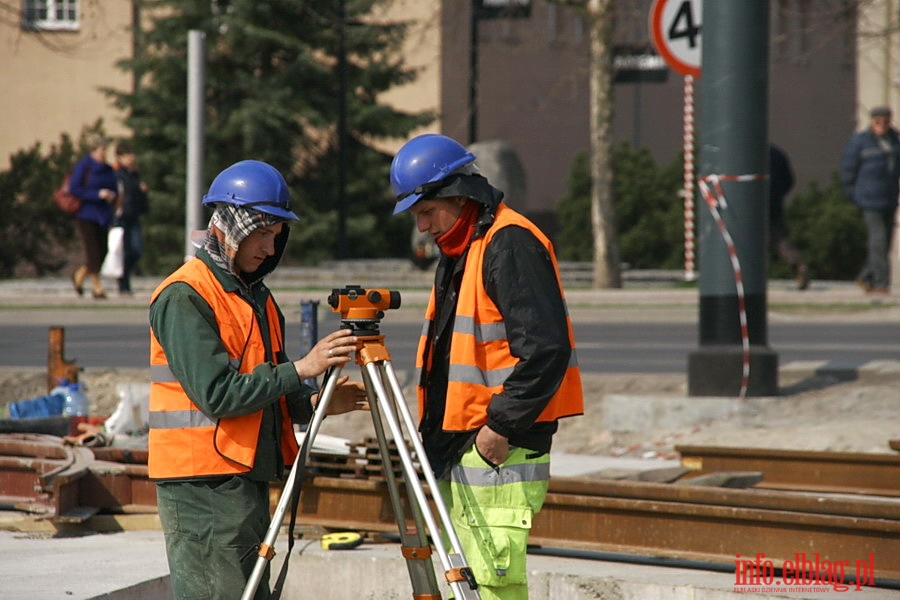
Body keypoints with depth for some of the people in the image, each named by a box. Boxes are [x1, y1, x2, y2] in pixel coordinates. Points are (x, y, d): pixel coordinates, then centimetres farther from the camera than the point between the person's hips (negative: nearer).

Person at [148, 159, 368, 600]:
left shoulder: (256, 295, 18)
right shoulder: (184, 297, -11)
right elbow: (216, 394, -20)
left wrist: (317, 403, 1)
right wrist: (301, 369, -19)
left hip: (247, 477, 9)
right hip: (202, 484, -9)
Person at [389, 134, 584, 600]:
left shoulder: (510, 244, -13)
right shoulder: (457, 250, 18)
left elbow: (546, 347, -21)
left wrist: (502, 424, -18)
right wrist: (437, 431, 16)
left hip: (501, 451, -10)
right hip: (460, 448, 10)